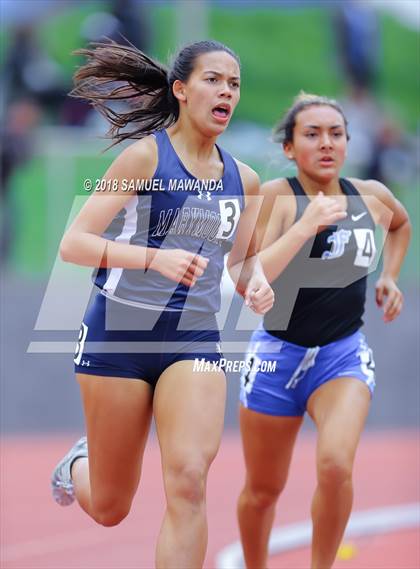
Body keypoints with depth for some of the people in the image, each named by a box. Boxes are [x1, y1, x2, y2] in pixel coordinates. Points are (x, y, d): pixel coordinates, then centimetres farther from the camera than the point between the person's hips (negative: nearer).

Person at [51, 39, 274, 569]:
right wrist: (154, 257, -27)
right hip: (120, 330, -3)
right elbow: (72, 244, -13)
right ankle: (78, 464, 45)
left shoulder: (244, 180, 7)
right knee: (109, 508, 8)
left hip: (194, 340, 3)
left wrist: (256, 281, 0)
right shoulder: (146, 156, -9)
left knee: (188, 480, -20)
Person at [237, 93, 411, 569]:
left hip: (344, 355, 2)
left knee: (335, 465, -25)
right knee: (263, 490, 11)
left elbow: (401, 224, 26)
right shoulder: (275, 196, -13)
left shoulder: (371, 196, 0)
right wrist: (306, 226, -30)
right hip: (278, 354, -1)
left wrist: (389, 276, 13)